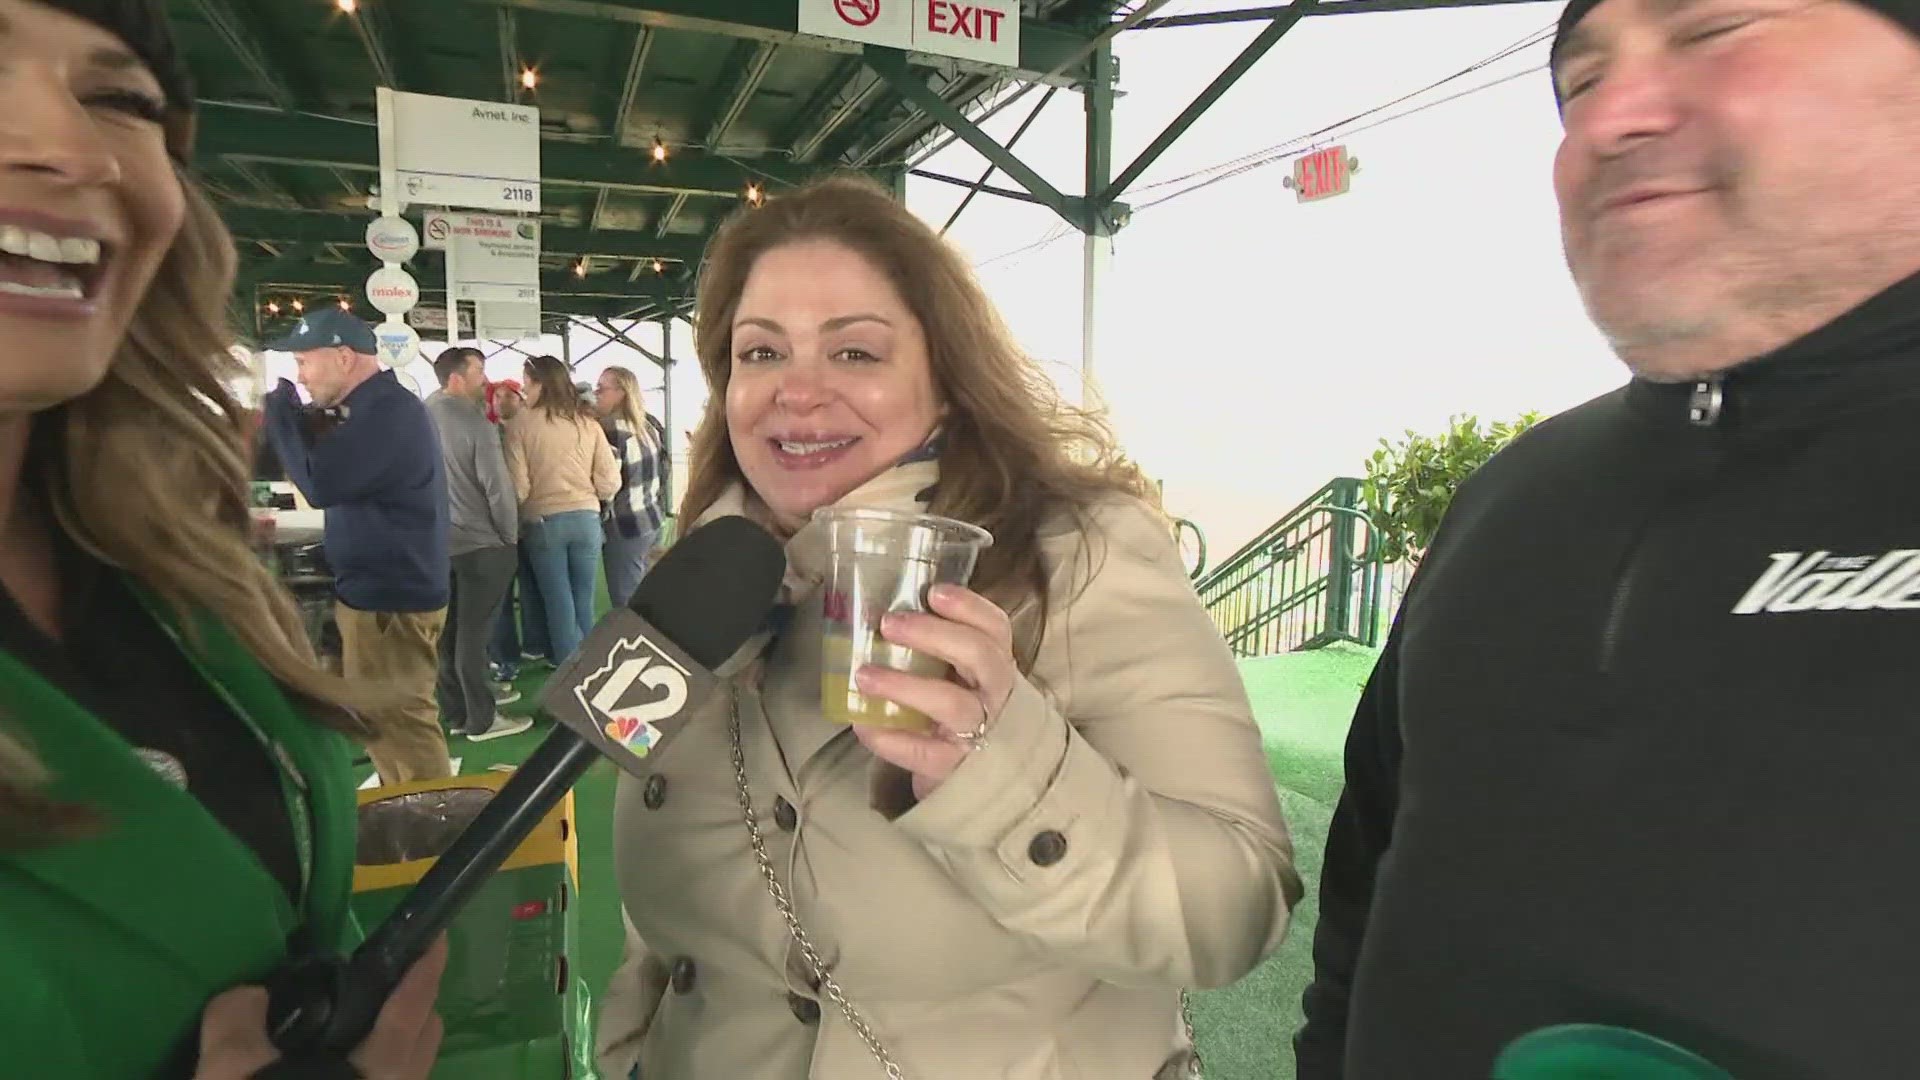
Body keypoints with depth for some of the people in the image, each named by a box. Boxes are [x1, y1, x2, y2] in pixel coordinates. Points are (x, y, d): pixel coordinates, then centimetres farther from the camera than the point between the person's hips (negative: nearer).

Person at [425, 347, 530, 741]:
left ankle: (457, 709, 25)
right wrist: (510, 537, -5)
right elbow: (497, 487, -17)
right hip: (481, 542, -8)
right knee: (474, 631, -1)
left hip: (438, 540, 8)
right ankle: (482, 720, 7)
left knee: (450, 630, 14)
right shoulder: (476, 423, -17)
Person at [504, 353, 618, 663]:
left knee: (559, 604, 8)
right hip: (586, 518, 2)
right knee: (584, 603, 14)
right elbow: (610, 482, -1)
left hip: (542, 521, -2)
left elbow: (518, 485, -11)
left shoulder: (520, 424, -7)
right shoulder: (587, 422, 1)